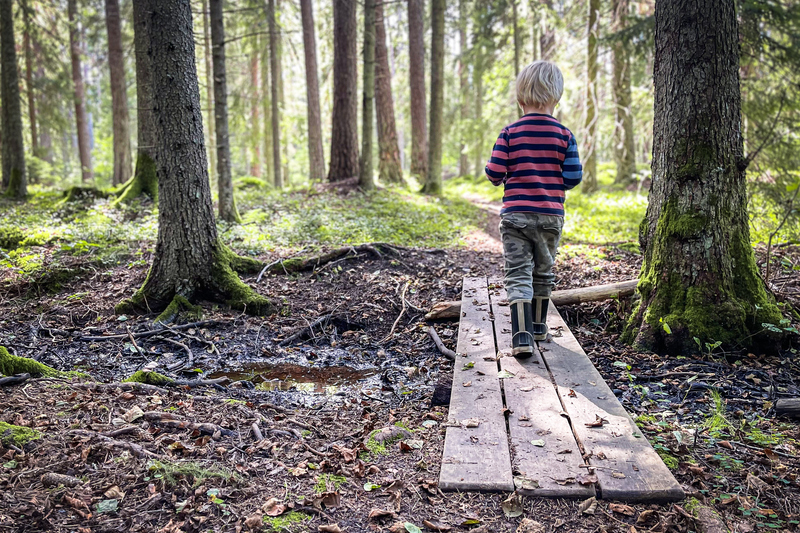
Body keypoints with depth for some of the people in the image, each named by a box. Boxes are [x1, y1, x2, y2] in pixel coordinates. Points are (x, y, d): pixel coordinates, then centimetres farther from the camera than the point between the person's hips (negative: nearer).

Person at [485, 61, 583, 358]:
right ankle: (539, 326, 34)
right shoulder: (565, 135, -2)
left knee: (518, 275, -2)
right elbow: (573, 177, -5)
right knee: (543, 272, 19)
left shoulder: (510, 133, -5)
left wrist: (503, 180, 15)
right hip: (551, 215, 2)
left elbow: (494, 172, -8)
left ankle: (522, 336, -14)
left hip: (515, 213, -2)